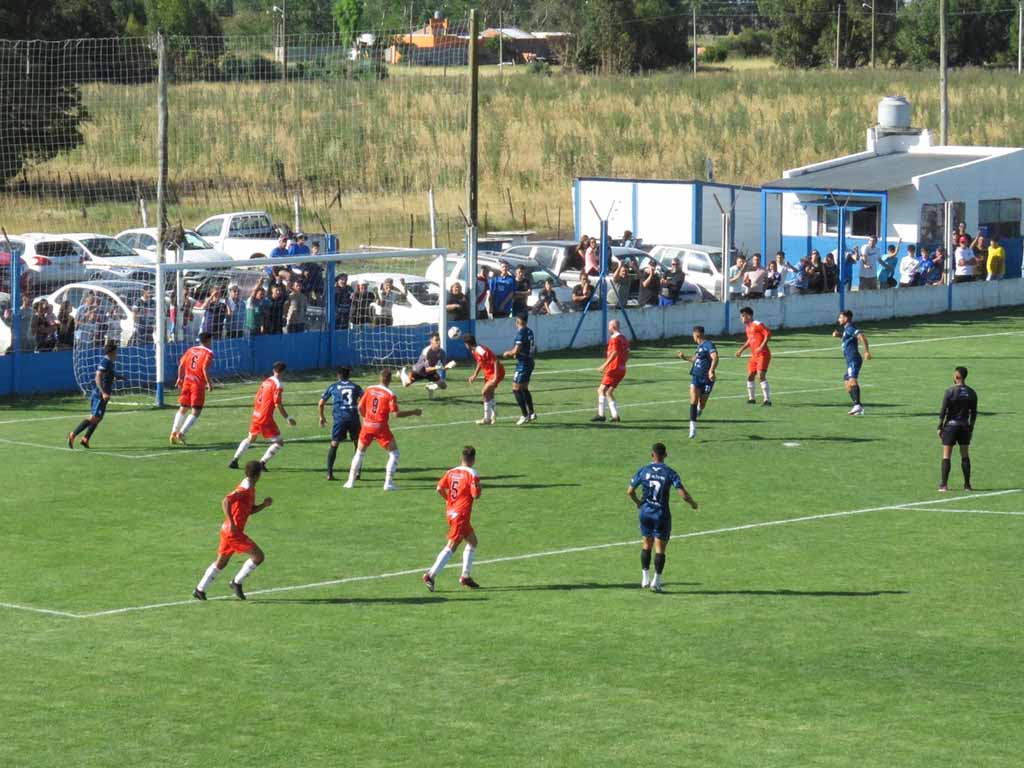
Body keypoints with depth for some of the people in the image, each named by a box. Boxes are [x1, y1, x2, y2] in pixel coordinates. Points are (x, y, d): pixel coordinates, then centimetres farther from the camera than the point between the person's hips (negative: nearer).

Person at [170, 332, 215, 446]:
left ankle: (174, 432, 15)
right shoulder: (208, 353, -5)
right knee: (196, 411, -2)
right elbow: (205, 368, -18)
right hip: (198, 384, -6)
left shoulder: (191, 350, 12)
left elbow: (181, 364, 9)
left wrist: (180, 378, 20)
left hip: (187, 381, 6)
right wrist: (209, 383, -12)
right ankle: (182, 433, -14)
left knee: (182, 409, 17)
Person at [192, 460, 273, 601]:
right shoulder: (245, 489, -18)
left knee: (221, 562, 17)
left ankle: (200, 590, 20)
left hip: (228, 530, 10)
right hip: (234, 531, -10)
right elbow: (226, 501, -29)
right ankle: (237, 582, 0)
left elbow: (250, 510, 22)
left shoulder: (251, 489, 12)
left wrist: (264, 505, 5)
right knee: (258, 556, -8)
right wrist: (231, 523, -31)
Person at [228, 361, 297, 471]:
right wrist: (288, 418, -10)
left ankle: (234, 461, 24)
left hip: (256, 415, 8)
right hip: (266, 418, -8)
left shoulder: (266, 381, 10)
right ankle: (262, 463, -9)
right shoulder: (278, 385, -13)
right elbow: (278, 405, -17)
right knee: (279, 443, 0)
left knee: (250, 439, 27)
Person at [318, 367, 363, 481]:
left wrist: (321, 417, 29)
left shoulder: (333, 387, 13)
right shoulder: (356, 387, 15)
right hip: (354, 418, 1)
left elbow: (320, 404, 14)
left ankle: (329, 473, -1)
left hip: (339, 418, -1)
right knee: (358, 444, 15)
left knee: (334, 444, 7)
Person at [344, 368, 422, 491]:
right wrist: (413, 412, -4)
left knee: (359, 452, 20)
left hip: (367, 425, 4)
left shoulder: (369, 389, 1)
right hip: (381, 427, -4)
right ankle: (388, 483, -1)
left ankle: (351, 481, 19)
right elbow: (396, 414, -14)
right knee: (394, 454, 8)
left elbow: (360, 407, 4)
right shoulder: (390, 394, -11)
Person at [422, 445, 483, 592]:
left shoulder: (451, 472, 7)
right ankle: (431, 575, -18)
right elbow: (475, 495, -16)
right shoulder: (472, 474, -11)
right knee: (451, 547, -9)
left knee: (472, 541, 21)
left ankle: (466, 576, 21)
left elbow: (440, 488, 0)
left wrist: (449, 499, 13)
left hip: (450, 512, 8)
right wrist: (478, 487, 4)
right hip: (461, 514, -8)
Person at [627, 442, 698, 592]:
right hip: (662, 513, -2)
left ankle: (645, 578, 14)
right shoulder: (670, 473, -9)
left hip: (646, 511, 2)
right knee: (660, 547, 5)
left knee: (646, 544, 16)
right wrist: (693, 503, 5)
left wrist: (637, 502, 21)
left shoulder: (643, 470, -3)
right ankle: (656, 580, 3)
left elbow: (630, 491, 1)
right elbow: (683, 494, -15)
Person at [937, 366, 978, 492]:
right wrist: (971, 428, 15)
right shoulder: (971, 393, 2)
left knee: (946, 456, 0)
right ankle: (967, 485, 10)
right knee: (965, 456, 10)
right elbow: (974, 413, 6)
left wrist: (940, 427, -4)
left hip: (950, 425, -4)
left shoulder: (950, 392, -11)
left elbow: (943, 411, -10)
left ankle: (944, 485, -3)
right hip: (965, 426, 4)